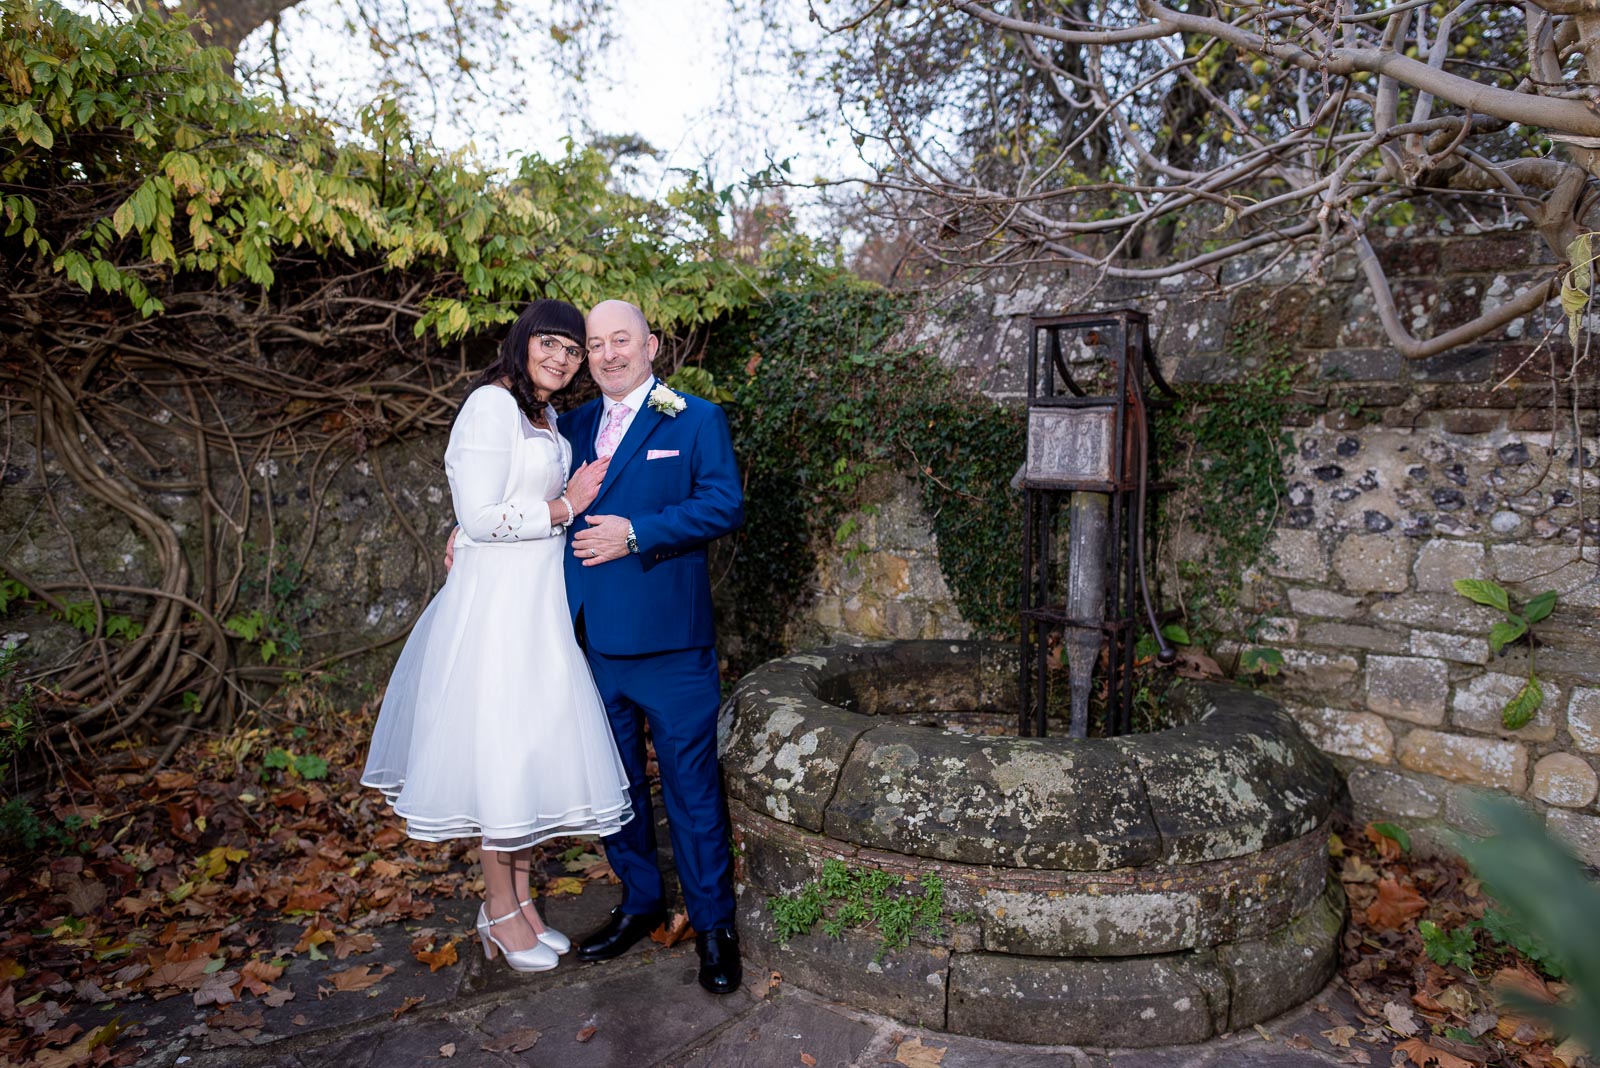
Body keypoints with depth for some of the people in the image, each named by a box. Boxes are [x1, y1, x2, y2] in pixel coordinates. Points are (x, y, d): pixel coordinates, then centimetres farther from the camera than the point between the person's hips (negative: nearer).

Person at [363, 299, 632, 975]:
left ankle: (519, 898, 23)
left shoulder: (547, 418, 16)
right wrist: (563, 507, -10)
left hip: (541, 601, 9)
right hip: (499, 599, -9)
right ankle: (501, 910, 15)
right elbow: (480, 518, -18)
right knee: (502, 748, 0)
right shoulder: (492, 405, -12)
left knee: (536, 747, 11)